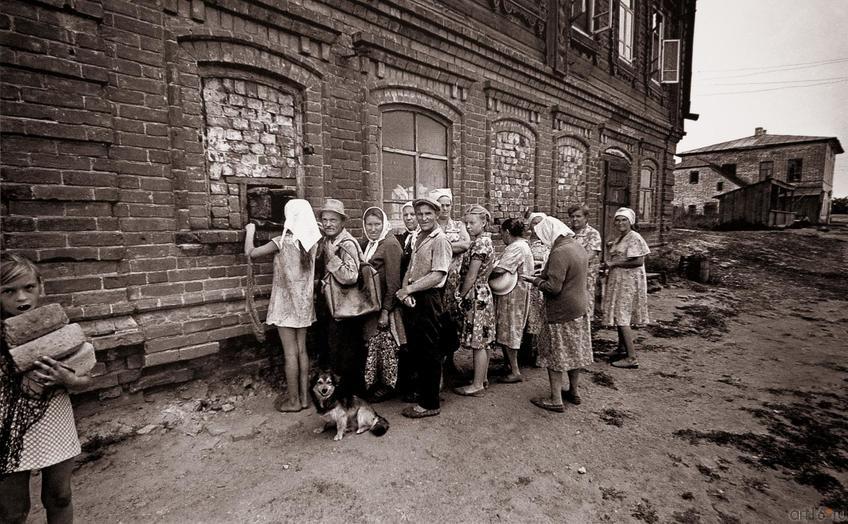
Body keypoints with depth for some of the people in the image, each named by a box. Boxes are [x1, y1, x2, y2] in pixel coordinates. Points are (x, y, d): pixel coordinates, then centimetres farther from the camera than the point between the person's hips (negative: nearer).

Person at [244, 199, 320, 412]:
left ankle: (294, 401, 15)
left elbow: (250, 252, -8)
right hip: (304, 303, 6)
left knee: (290, 353, 4)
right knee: (302, 350, 13)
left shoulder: (283, 241, -15)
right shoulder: (311, 241, 0)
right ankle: (304, 396, 22)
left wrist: (250, 231, 9)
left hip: (286, 303, -5)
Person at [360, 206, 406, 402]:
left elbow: (393, 282, -18)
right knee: (372, 344, 14)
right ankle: (372, 382, 30)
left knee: (386, 345, 5)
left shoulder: (390, 244, -14)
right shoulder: (371, 243, 10)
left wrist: (386, 311, -20)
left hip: (385, 305, -7)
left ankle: (388, 384, 22)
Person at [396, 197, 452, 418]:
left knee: (430, 352, 3)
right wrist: (405, 289, -5)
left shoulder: (440, 240, -11)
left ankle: (430, 403, 16)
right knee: (415, 348, 18)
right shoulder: (418, 238, 15)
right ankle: (421, 387, 38)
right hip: (413, 300, 8)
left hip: (429, 299, -8)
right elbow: (410, 270, 13)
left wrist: (409, 289, -17)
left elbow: (437, 275, -20)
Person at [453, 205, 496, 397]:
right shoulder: (486, 241, 12)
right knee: (483, 342, 17)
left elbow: (471, 277, -19)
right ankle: (482, 378, 29)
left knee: (478, 343, 0)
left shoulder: (479, 243, -18)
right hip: (483, 293, 10)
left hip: (475, 296, -10)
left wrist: (461, 296, -7)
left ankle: (477, 385, 11)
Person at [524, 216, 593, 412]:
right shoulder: (578, 247, 7)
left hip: (561, 313, -9)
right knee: (574, 351, 19)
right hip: (579, 309, 9)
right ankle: (573, 392, 34)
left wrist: (535, 280, -10)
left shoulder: (559, 252, -23)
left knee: (554, 355, 3)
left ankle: (556, 400, 11)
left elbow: (553, 287, -26)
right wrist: (543, 276, 12)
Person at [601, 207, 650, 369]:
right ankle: (622, 348, 31)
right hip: (619, 282, 9)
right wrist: (608, 264, 4)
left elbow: (638, 261, -22)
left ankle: (631, 358, -5)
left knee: (622, 318, -9)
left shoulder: (634, 238, -13)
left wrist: (614, 263, -19)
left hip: (628, 283, -9)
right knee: (619, 316, 16)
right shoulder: (619, 239, 16)